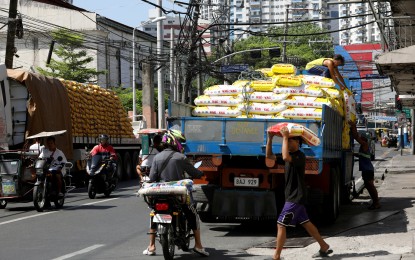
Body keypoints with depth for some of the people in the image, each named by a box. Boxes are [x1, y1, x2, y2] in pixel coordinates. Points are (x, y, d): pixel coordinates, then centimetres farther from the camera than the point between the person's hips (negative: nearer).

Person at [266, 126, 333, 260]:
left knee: (281, 225, -9)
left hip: (296, 197, -10)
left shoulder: (300, 156, -17)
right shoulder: (290, 155, 10)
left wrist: (285, 137, -31)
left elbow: (285, 157, -38)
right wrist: (270, 138, 0)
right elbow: (269, 155, 11)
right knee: (306, 223, 16)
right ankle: (324, 247, 25)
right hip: (294, 197, 10)